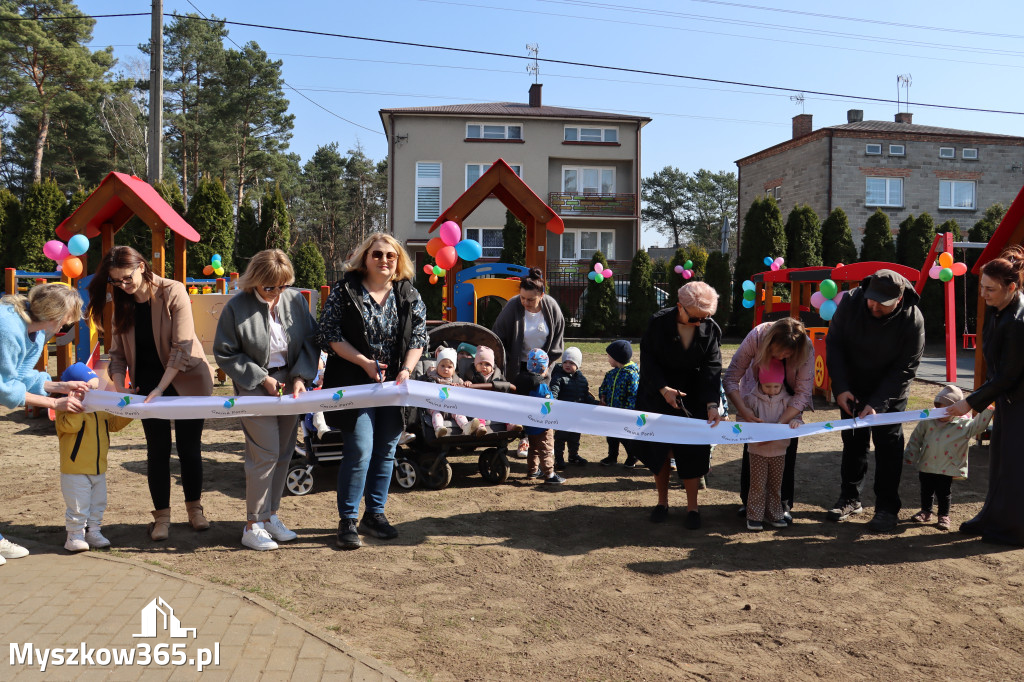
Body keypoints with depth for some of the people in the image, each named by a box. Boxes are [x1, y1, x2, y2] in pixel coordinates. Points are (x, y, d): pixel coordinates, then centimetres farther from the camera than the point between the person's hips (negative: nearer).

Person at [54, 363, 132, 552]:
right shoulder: (65, 409, -12)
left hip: (99, 468, 7)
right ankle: (75, 535, 9)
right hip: (75, 470, -7)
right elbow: (70, 425, -28)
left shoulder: (100, 409, 10)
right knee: (77, 506, -2)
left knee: (98, 504, 14)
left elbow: (114, 423, 15)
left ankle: (93, 532, 25)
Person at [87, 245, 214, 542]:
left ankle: (195, 508, 21)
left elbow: (182, 346, -20)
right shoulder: (122, 303, 1)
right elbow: (118, 352, 2)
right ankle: (162, 515, 15)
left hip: (186, 381, -4)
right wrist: (118, 389, -13)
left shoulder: (172, 292, -16)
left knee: (189, 448, 4)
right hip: (148, 384, 4)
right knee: (157, 450, 4)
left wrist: (160, 388, -24)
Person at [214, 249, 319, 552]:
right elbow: (224, 353, -6)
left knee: (284, 452, 10)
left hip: (290, 383, 5)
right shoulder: (237, 307, -12)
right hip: (256, 386, -4)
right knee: (265, 454, -8)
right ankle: (253, 525, 6)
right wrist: (261, 379, -12)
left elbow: (311, 341, 6)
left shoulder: (296, 300, -2)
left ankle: (271, 515, 25)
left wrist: (301, 377, -7)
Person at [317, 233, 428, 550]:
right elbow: (330, 334, -7)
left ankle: (375, 514, 25)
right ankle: (347, 521, 6)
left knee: (386, 451, 10)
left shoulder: (409, 295, 7)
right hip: (357, 384, -4)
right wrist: (365, 362, -15)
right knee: (359, 450, -8)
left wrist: (406, 370, -8)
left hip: (395, 384, 4)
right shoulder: (344, 290, -4)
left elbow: (418, 336, 7)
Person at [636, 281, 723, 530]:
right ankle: (662, 501, 26)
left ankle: (692, 506, 17)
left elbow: (712, 368, -13)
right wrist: (663, 388, -23)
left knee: (692, 452, 0)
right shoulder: (658, 322, -16)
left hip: (694, 400, 0)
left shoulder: (711, 329, -11)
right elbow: (648, 360, -11)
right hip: (657, 397, 0)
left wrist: (712, 404, -25)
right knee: (658, 450, 8)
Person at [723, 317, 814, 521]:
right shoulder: (756, 337, -35)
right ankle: (748, 500, 14)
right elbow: (730, 378, -30)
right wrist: (743, 410, -42)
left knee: (788, 446, -5)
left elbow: (803, 393, -30)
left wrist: (780, 423, -41)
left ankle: (783, 503, 9)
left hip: (789, 399, 0)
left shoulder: (806, 348, -34)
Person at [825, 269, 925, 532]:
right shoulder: (851, 302, -19)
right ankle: (850, 498, 24)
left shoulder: (913, 320, -24)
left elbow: (905, 369, -19)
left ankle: (887, 508, 9)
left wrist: (877, 404, -26)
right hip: (853, 389, 3)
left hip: (890, 393, -2)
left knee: (888, 447, -1)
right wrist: (841, 388, -18)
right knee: (853, 442, 11)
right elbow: (834, 343, -10)